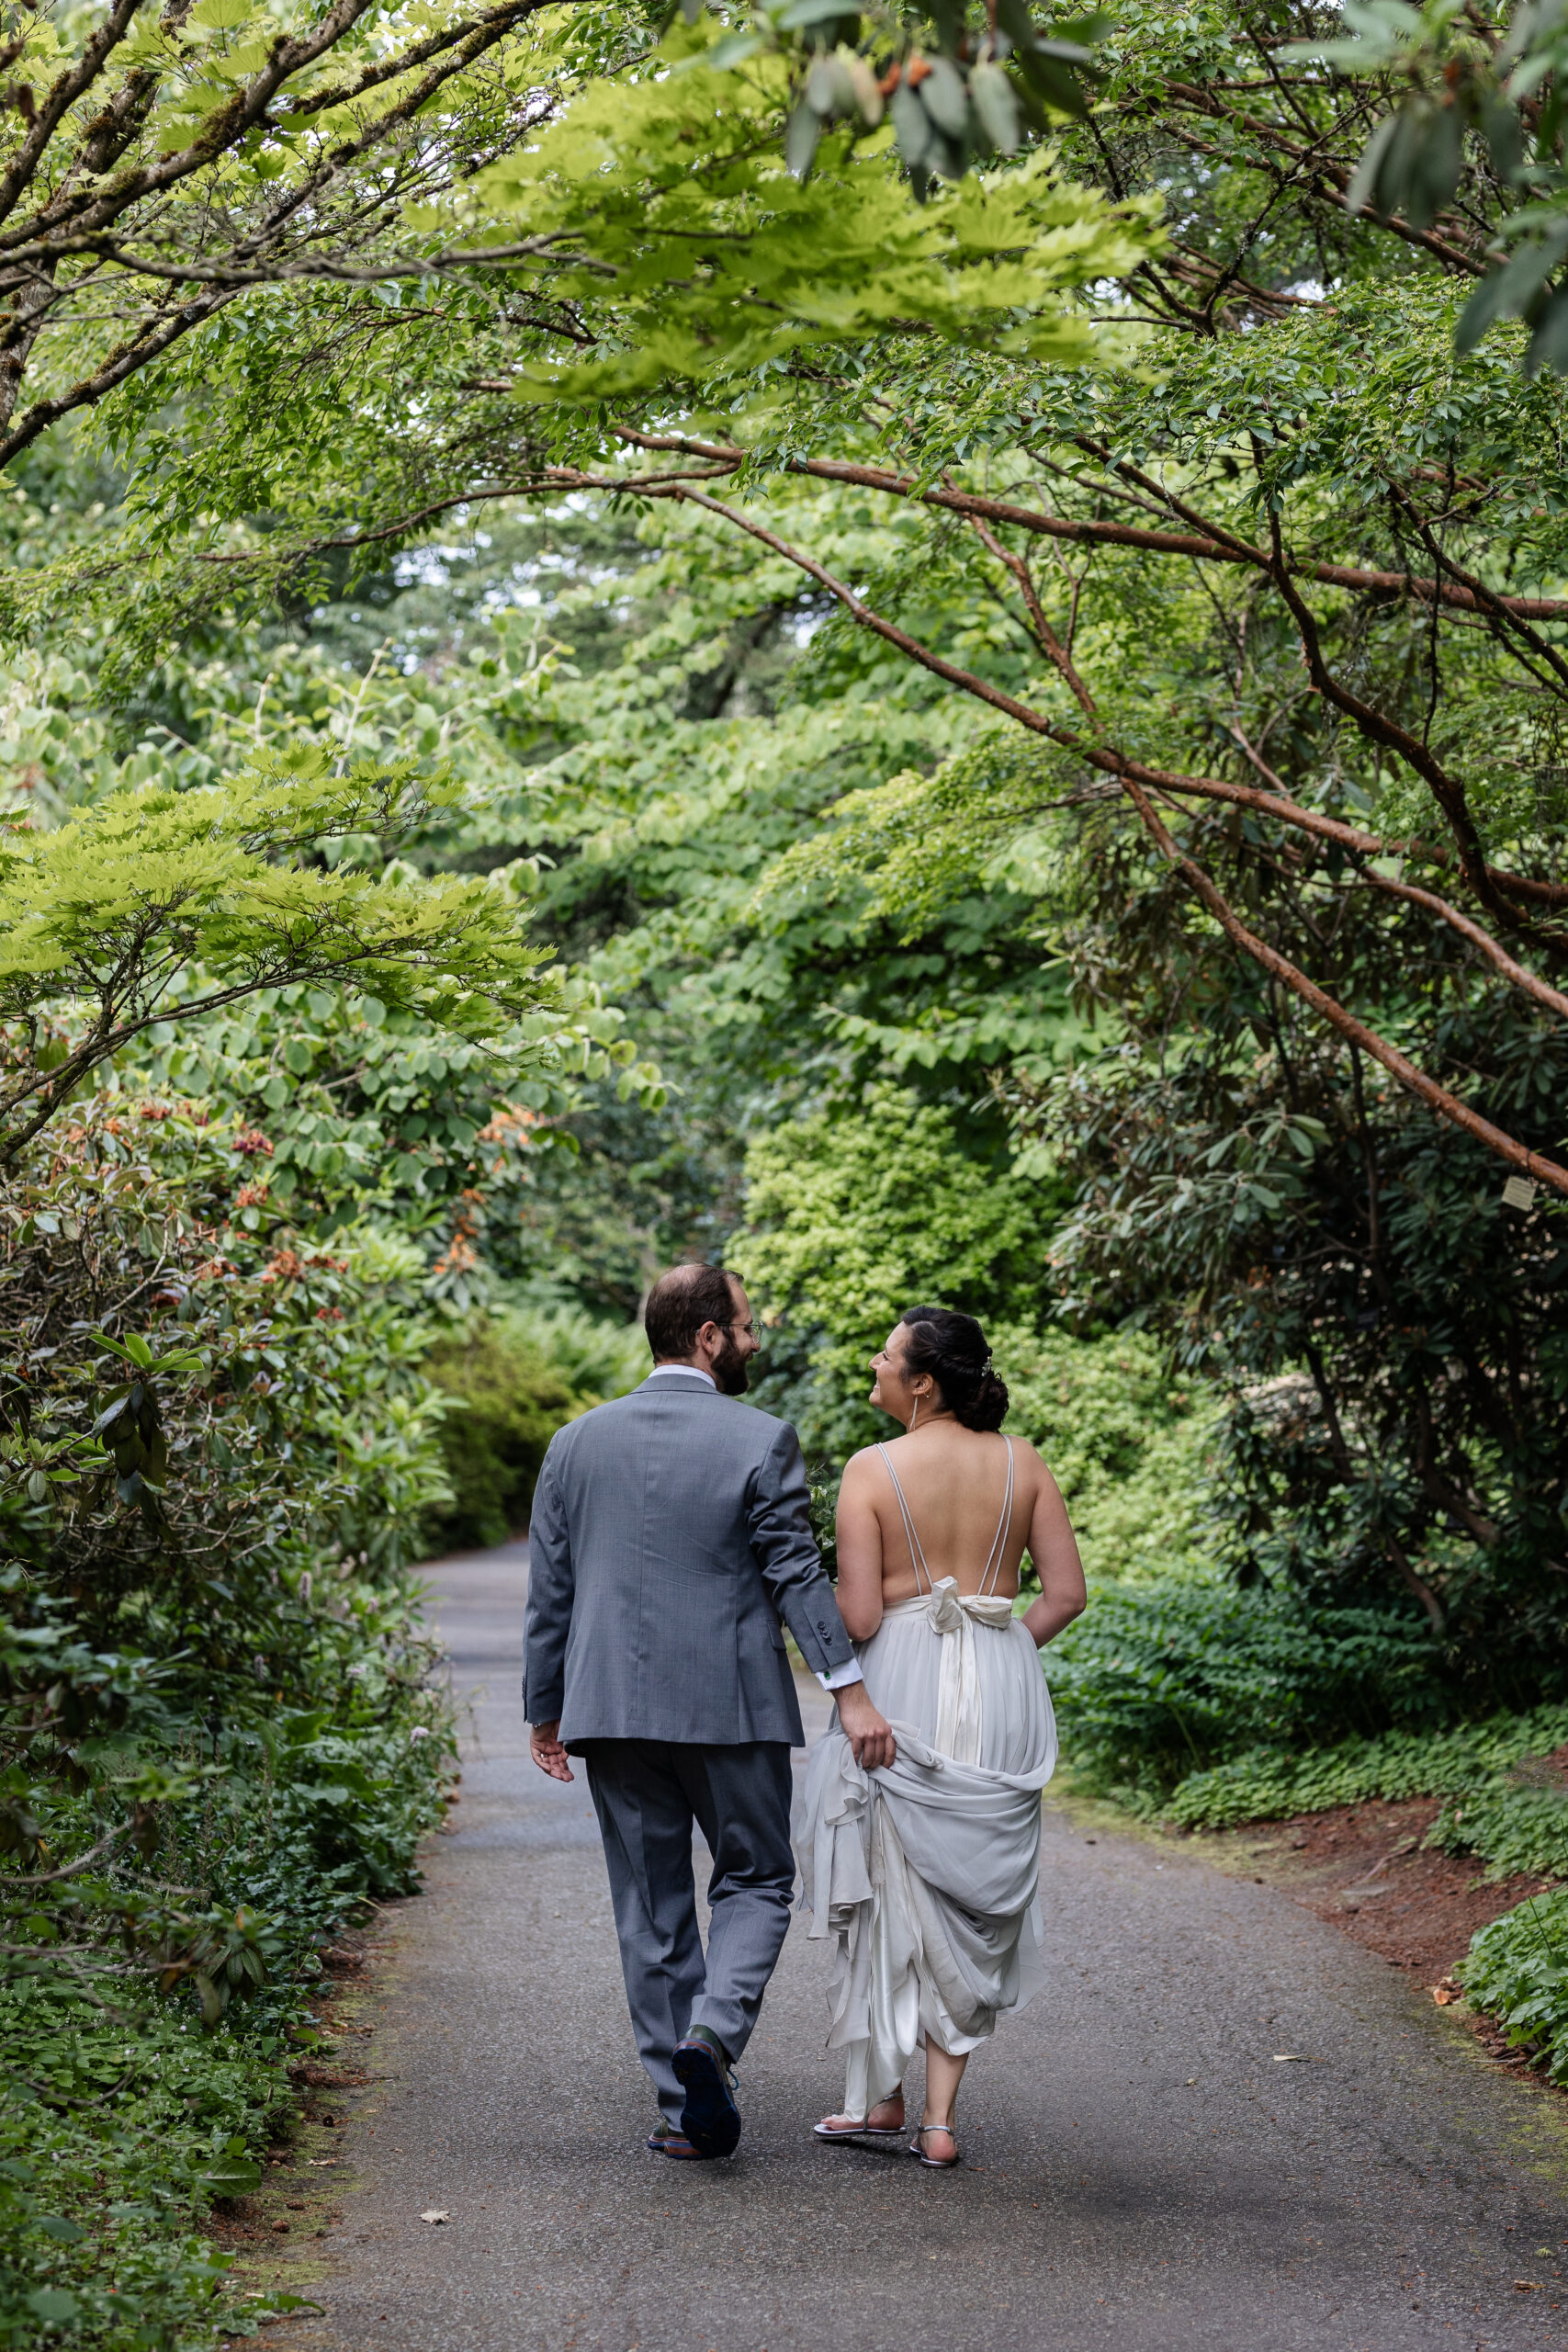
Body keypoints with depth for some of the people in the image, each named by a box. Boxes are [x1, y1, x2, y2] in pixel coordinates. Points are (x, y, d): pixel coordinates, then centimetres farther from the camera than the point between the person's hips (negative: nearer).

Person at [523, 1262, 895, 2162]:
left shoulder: (577, 1442, 6)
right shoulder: (763, 1440, -7)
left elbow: (550, 1591, 8)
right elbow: (797, 1574, -11)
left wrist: (544, 1711, 16)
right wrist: (851, 1690, -9)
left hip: (612, 1711, 4)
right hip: (732, 1707, -3)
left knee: (651, 1907, 11)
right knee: (755, 1879, 12)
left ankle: (686, 2105, 12)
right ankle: (713, 2031, -12)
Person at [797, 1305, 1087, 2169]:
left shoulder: (872, 1470, -9)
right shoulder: (1022, 1464, 2)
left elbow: (857, 1618, -11)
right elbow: (1066, 1594, 1)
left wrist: (814, 1597, 10)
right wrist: (996, 1651, 12)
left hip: (899, 1684, -3)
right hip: (1001, 1693, 3)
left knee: (893, 1894, 12)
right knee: (969, 1902, 11)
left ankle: (880, 2097, 19)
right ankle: (941, 2115, 9)